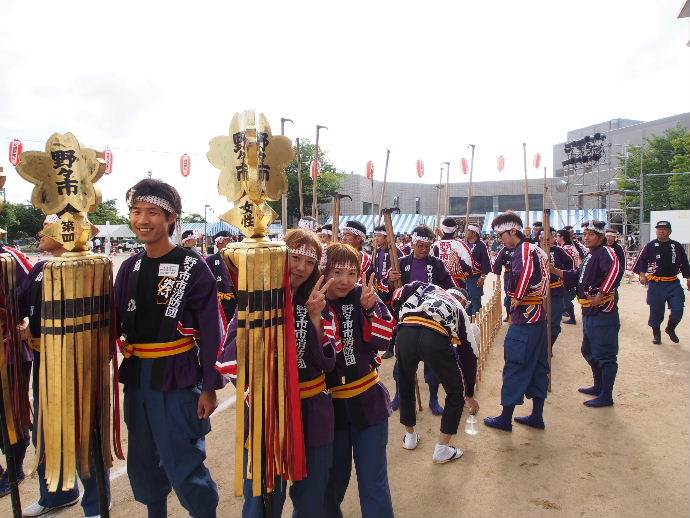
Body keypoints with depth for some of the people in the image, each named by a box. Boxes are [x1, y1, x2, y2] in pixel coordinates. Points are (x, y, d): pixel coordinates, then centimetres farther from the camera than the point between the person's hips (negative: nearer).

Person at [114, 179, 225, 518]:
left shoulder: (193, 267, -11)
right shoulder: (129, 267, 6)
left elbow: (210, 332, -11)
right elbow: (117, 323, 11)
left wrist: (209, 387, -11)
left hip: (177, 380, -6)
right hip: (136, 378, 6)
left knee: (184, 467, 1)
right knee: (143, 465, 19)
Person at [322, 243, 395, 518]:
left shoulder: (362, 297, -5)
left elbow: (382, 341, -8)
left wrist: (371, 308, -22)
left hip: (367, 401, 0)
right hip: (329, 405, 0)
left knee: (373, 484, 7)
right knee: (333, 481, 18)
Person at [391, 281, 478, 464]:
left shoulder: (427, 288, 38)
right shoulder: (460, 311, 35)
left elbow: (398, 296, 17)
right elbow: (469, 355, 38)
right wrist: (470, 395, 47)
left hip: (405, 334, 2)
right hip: (436, 338, -2)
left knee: (405, 385, 31)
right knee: (456, 393, 23)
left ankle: (410, 436, 44)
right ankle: (442, 449, 27)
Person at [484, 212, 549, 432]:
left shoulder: (523, 250, -15)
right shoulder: (536, 249, 15)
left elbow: (525, 274, -36)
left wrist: (517, 298, -22)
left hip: (524, 317, -10)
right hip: (539, 315, 10)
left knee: (515, 366, -2)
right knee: (537, 365, 14)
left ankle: (505, 418, 8)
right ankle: (537, 416, 24)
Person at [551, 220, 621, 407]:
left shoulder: (605, 252, -14)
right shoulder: (589, 256, 16)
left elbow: (615, 269, -34)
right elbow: (576, 277, 20)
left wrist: (600, 295, -32)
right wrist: (554, 270, 10)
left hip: (603, 313, -11)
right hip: (589, 313, 11)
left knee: (605, 355, 0)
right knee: (589, 352, 22)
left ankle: (606, 396, 10)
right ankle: (599, 387, 38)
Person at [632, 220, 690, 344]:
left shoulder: (677, 246, 7)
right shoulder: (650, 246, 0)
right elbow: (641, 261, -4)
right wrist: (642, 274, -16)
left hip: (674, 284, 2)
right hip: (656, 284, -2)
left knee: (678, 310, -4)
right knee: (656, 311, 4)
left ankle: (670, 329, 24)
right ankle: (656, 333, 22)